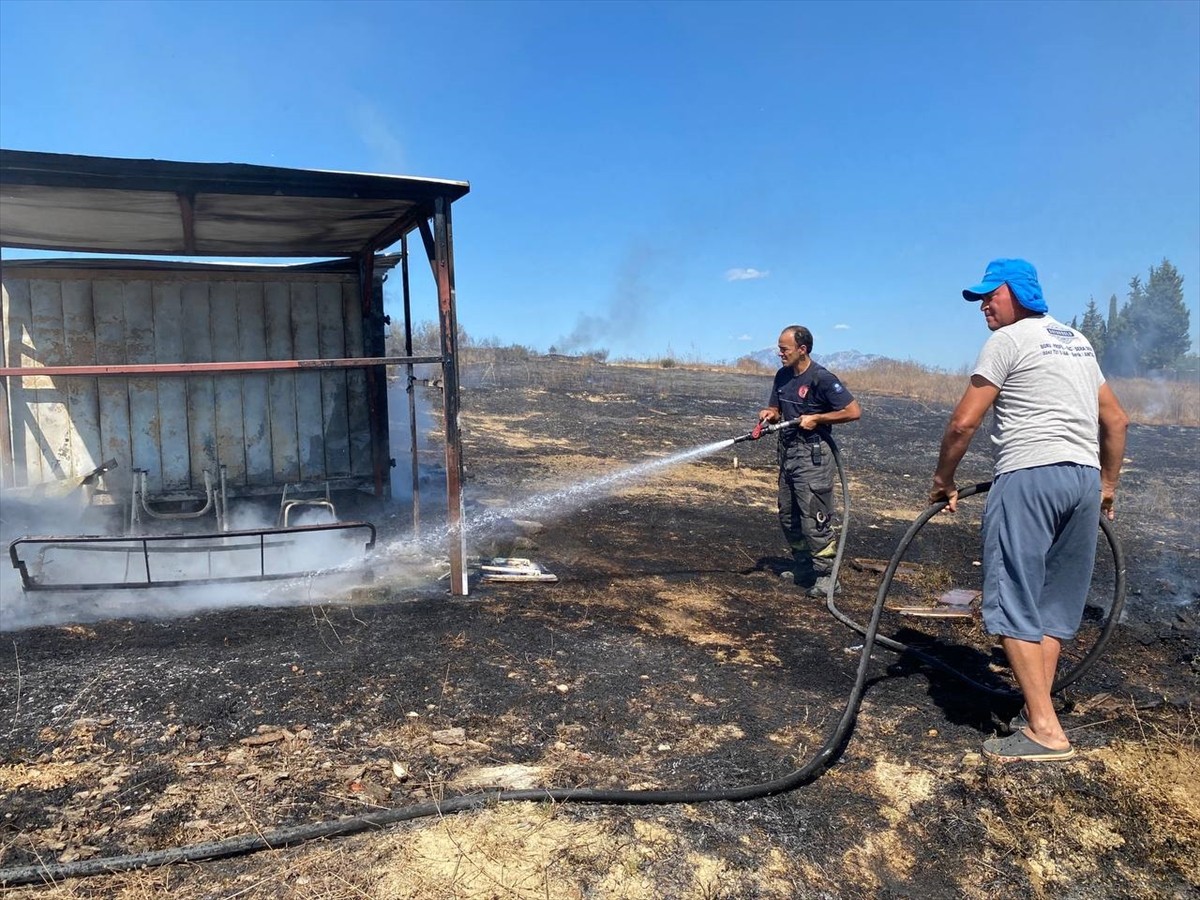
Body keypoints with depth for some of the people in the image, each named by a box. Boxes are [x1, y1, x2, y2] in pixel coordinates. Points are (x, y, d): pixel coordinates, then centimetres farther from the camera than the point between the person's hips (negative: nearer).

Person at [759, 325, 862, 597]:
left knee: (814, 520, -7)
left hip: (811, 455, -8)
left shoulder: (822, 378, -14)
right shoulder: (782, 376, 8)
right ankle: (803, 569, 28)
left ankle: (827, 576, 3)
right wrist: (769, 414, -5)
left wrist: (816, 418, -17)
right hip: (787, 452, 8)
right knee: (788, 518, 14)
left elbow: (854, 411, -14)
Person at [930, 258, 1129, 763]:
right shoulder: (1078, 341, 21)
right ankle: (1037, 710, 16)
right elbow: (1116, 420, 24)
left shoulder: (1008, 340, -3)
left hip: (1030, 476, -8)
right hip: (1084, 478, 8)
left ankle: (1046, 731, -8)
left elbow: (964, 422, -8)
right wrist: (1108, 485, 31)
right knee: (1053, 603, 13)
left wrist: (942, 481, 3)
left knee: (1013, 602, -5)